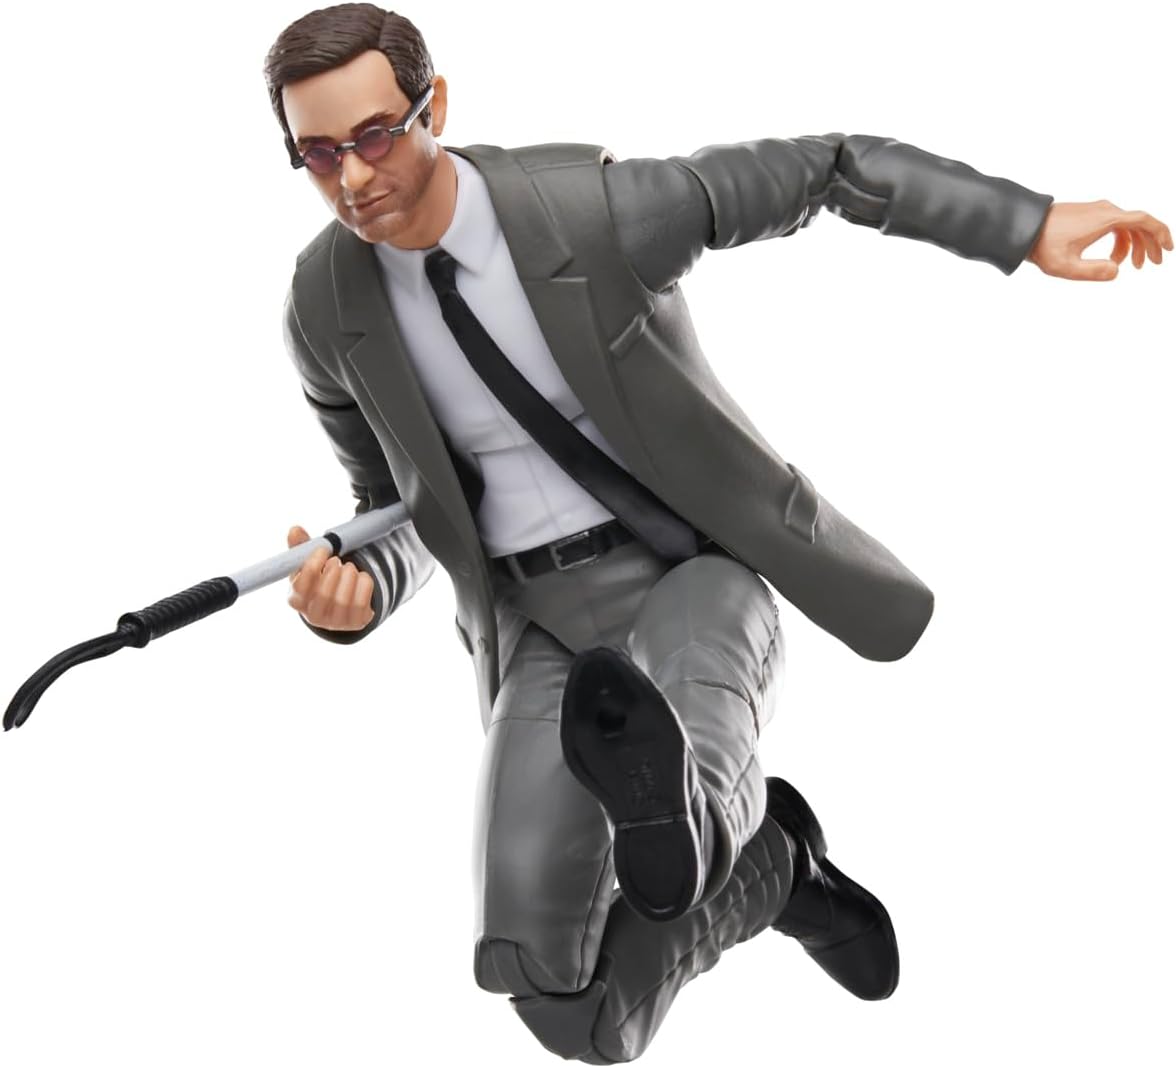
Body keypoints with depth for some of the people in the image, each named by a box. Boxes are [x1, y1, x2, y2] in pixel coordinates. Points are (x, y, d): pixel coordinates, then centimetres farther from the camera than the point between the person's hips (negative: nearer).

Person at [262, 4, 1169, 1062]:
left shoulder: (592, 208, -16)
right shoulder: (327, 307, -4)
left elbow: (824, 170, -6)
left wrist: (1030, 225, -10)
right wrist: (356, 592, -13)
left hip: (698, 569, -3)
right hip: (542, 627, 3)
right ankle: (769, 859, 12)